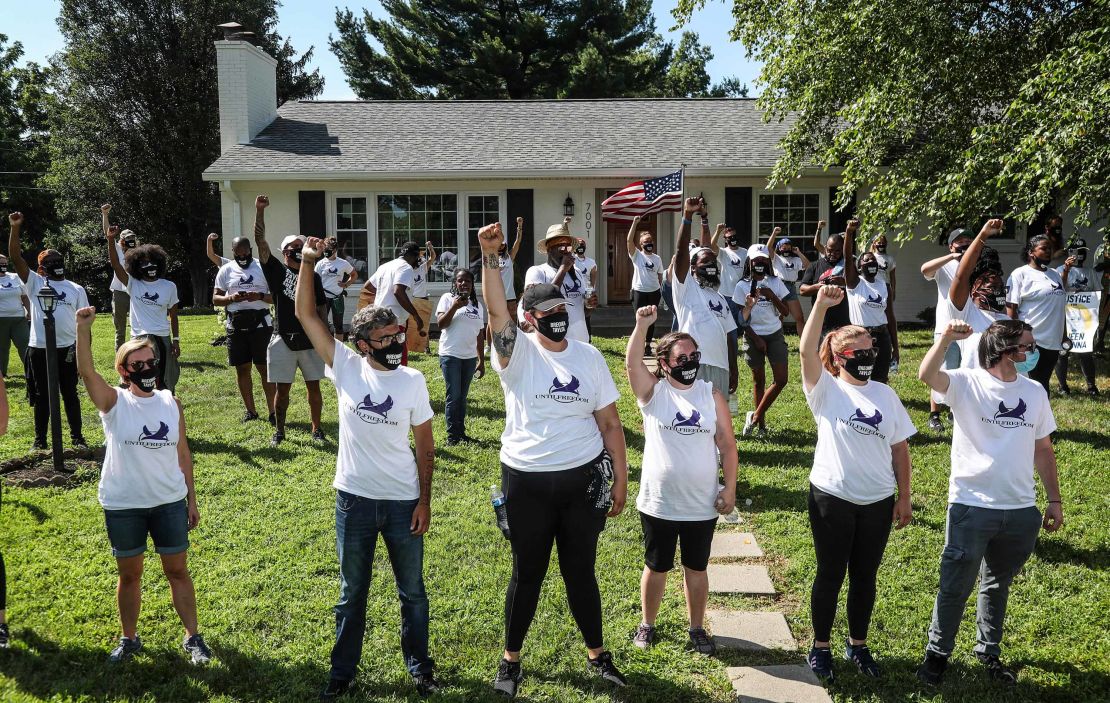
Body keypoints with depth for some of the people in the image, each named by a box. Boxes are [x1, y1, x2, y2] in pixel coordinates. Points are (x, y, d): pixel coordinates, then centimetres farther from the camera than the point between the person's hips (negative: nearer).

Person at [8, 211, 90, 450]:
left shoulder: (76, 289, 8)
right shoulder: (35, 283, 5)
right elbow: (15, 257, -4)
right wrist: (15, 228, -13)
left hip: (68, 349, 0)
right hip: (39, 349, 0)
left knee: (70, 394, 8)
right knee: (42, 396, 8)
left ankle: (77, 436, 17)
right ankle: (40, 439, 18)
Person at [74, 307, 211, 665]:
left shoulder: (171, 403, 0)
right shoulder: (114, 403, -7)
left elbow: (183, 453, 6)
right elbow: (86, 371, -26)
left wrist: (191, 499, 7)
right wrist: (83, 327, -39)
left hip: (169, 503, 2)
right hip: (123, 507, -1)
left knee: (177, 571, 10)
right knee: (129, 575, 13)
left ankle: (192, 637, 20)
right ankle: (129, 639, 31)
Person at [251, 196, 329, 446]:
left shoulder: (313, 276, 8)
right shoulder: (277, 271, 2)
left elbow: (321, 307, 10)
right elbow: (260, 242, -8)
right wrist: (260, 211, -16)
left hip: (310, 340, 2)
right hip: (283, 340, -1)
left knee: (313, 387, 7)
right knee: (282, 388, 5)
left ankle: (316, 428, 19)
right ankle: (279, 430, 19)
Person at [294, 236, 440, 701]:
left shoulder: (413, 381, -7)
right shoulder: (345, 367, -7)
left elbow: (425, 445, -2)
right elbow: (306, 315, -9)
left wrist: (425, 500, -3)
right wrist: (307, 262, -17)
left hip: (403, 502, 0)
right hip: (354, 500, 0)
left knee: (412, 592, 14)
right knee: (352, 594, 16)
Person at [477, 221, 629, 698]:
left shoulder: (589, 356, 2)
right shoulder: (517, 352, -6)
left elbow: (609, 423, 4)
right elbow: (495, 310, -25)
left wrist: (621, 478, 3)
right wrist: (490, 257, -38)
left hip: (583, 479, 2)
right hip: (527, 482, -2)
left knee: (581, 571, 14)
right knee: (527, 573, 11)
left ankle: (597, 654, 33)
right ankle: (510, 659, 30)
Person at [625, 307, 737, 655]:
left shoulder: (712, 396, 1)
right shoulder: (652, 392, -5)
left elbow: (727, 444, 2)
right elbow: (632, 363, -23)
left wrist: (730, 488, -2)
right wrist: (642, 324, -35)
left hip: (702, 505, 2)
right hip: (658, 503, -1)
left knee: (696, 568, 15)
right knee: (656, 567, 13)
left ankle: (697, 629, 32)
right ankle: (647, 624, 32)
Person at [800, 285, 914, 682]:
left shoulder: (885, 394, 5)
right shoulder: (826, 389, -6)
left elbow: (900, 447, 8)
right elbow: (807, 351, -24)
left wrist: (904, 498, 7)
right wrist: (822, 305, -34)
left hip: (878, 501, 4)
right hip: (832, 498, -3)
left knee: (865, 576, 14)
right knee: (830, 575, 8)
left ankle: (858, 645, 32)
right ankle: (821, 647, 23)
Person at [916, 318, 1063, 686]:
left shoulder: (1035, 392, 5)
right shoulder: (966, 383, -9)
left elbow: (1043, 450, 12)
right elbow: (927, 375, -31)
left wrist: (1054, 500, 11)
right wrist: (946, 337, -43)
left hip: (1021, 511, 5)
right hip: (971, 506, -4)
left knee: (998, 585, 20)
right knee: (956, 587, 6)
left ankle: (988, 651, 38)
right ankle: (937, 653, 23)